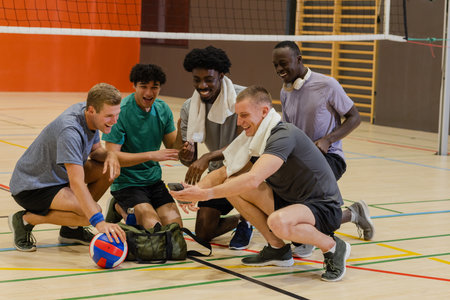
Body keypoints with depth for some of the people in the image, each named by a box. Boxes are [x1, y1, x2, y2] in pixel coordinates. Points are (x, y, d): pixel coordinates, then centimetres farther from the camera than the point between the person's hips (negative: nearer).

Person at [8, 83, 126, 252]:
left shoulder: (90, 115, -6)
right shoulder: (70, 131, -33)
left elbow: (95, 150, 12)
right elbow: (76, 183, -40)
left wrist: (109, 154, -14)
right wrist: (100, 223, -47)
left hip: (58, 176, 10)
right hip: (31, 186, -9)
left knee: (110, 170, -5)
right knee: (91, 215, -27)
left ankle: (71, 229, 7)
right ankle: (26, 219, -8)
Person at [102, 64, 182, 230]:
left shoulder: (163, 109, 2)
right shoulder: (121, 112, -16)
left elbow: (173, 148, 5)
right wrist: (152, 155, -27)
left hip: (154, 180, 6)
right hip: (126, 183, -6)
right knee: (154, 228, -22)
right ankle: (120, 208, 8)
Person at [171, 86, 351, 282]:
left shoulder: (283, 136, -24)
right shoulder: (255, 138, 5)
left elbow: (253, 180, -36)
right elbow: (223, 173, 7)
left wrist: (205, 194, -35)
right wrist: (197, 189, -14)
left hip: (324, 208, -9)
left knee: (278, 222, -39)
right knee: (233, 186, -2)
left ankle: (332, 247, -9)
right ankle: (277, 249, 8)